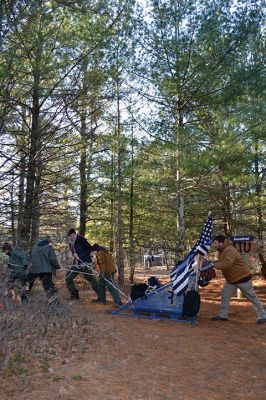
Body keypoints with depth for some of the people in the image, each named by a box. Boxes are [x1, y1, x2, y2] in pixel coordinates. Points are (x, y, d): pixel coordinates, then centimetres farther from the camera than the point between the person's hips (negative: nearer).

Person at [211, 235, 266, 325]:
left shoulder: (230, 250, -27)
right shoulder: (222, 251, 6)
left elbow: (226, 264, -40)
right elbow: (221, 262, 14)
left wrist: (214, 265, -35)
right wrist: (212, 263, -4)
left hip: (242, 277, -10)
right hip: (231, 280, 10)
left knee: (252, 297, 2)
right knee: (225, 296, 7)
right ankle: (222, 315, 15)